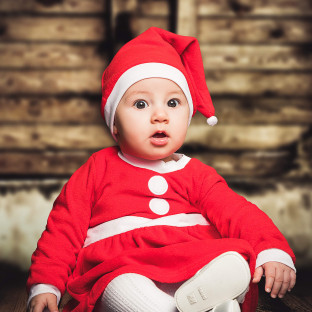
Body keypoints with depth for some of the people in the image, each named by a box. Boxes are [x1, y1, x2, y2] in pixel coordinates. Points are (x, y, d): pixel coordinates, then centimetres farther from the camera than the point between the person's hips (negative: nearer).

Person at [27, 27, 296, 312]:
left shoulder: (195, 173, 16)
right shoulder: (98, 170, 13)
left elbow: (237, 213, 5)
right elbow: (64, 226, 11)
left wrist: (273, 251, -14)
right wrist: (45, 285, 1)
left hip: (199, 268, 2)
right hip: (124, 271, -2)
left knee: (236, 263, -26)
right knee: (121, 288, -35)